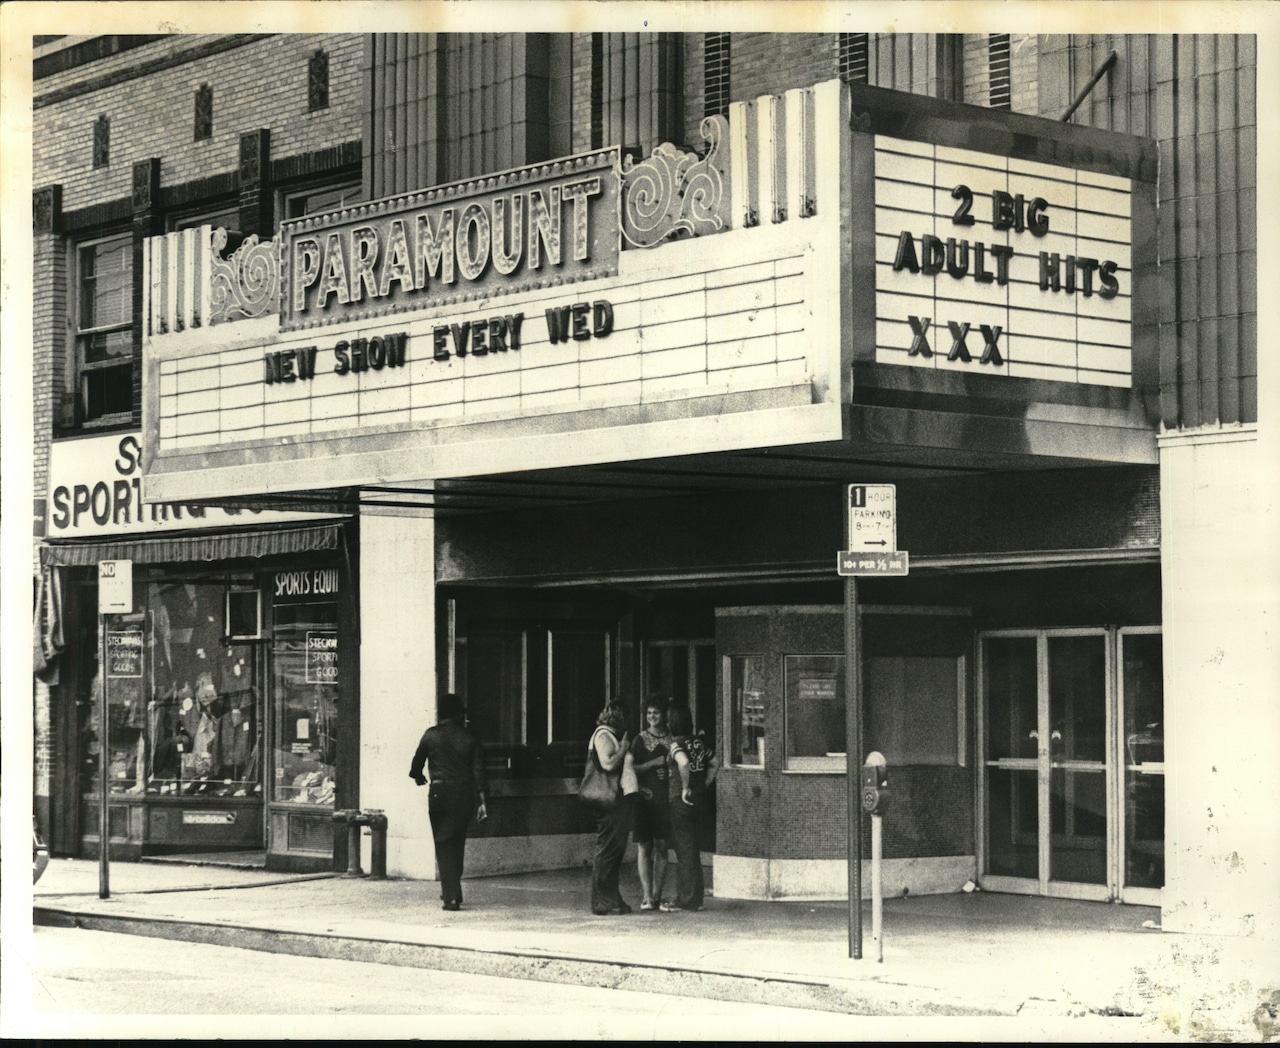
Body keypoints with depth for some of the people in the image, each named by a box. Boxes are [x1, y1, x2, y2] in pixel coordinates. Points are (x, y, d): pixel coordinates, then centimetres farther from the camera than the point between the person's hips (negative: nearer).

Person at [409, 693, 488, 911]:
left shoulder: (431, 735, -3)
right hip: (465, 795, 3)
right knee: (457, 844, 17)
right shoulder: (470, 739, 2)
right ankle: (452, 891, 26)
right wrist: (481, 801, 0)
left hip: (440, 793, -3)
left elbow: (416, 763, 3)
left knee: (444, 846, 0)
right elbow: (478, 772, -2)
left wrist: (419, 778, 26)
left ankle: (451, 896, -9)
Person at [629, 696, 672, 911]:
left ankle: (657, 895, 8)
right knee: (644, 847, -4)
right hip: (645, 798, -2)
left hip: (665, 799, 2)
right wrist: (656, 762, -11)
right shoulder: (640, 740, 3)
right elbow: (632, 770, -3)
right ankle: (647, 896, -5)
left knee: (662, 847, 3)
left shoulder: (672, 740, 10)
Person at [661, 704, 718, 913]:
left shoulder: (676, 745, -14)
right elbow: (715, 764, 17)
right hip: (699, 798, 7)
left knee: (685, 850, -2)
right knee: (691, 849, 15)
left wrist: (685, 788, -22)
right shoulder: (699, 742, 9)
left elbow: (683, 763, -33)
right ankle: (694, 899, 19)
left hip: (681, 800, -7)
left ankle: (686, 900, 1)